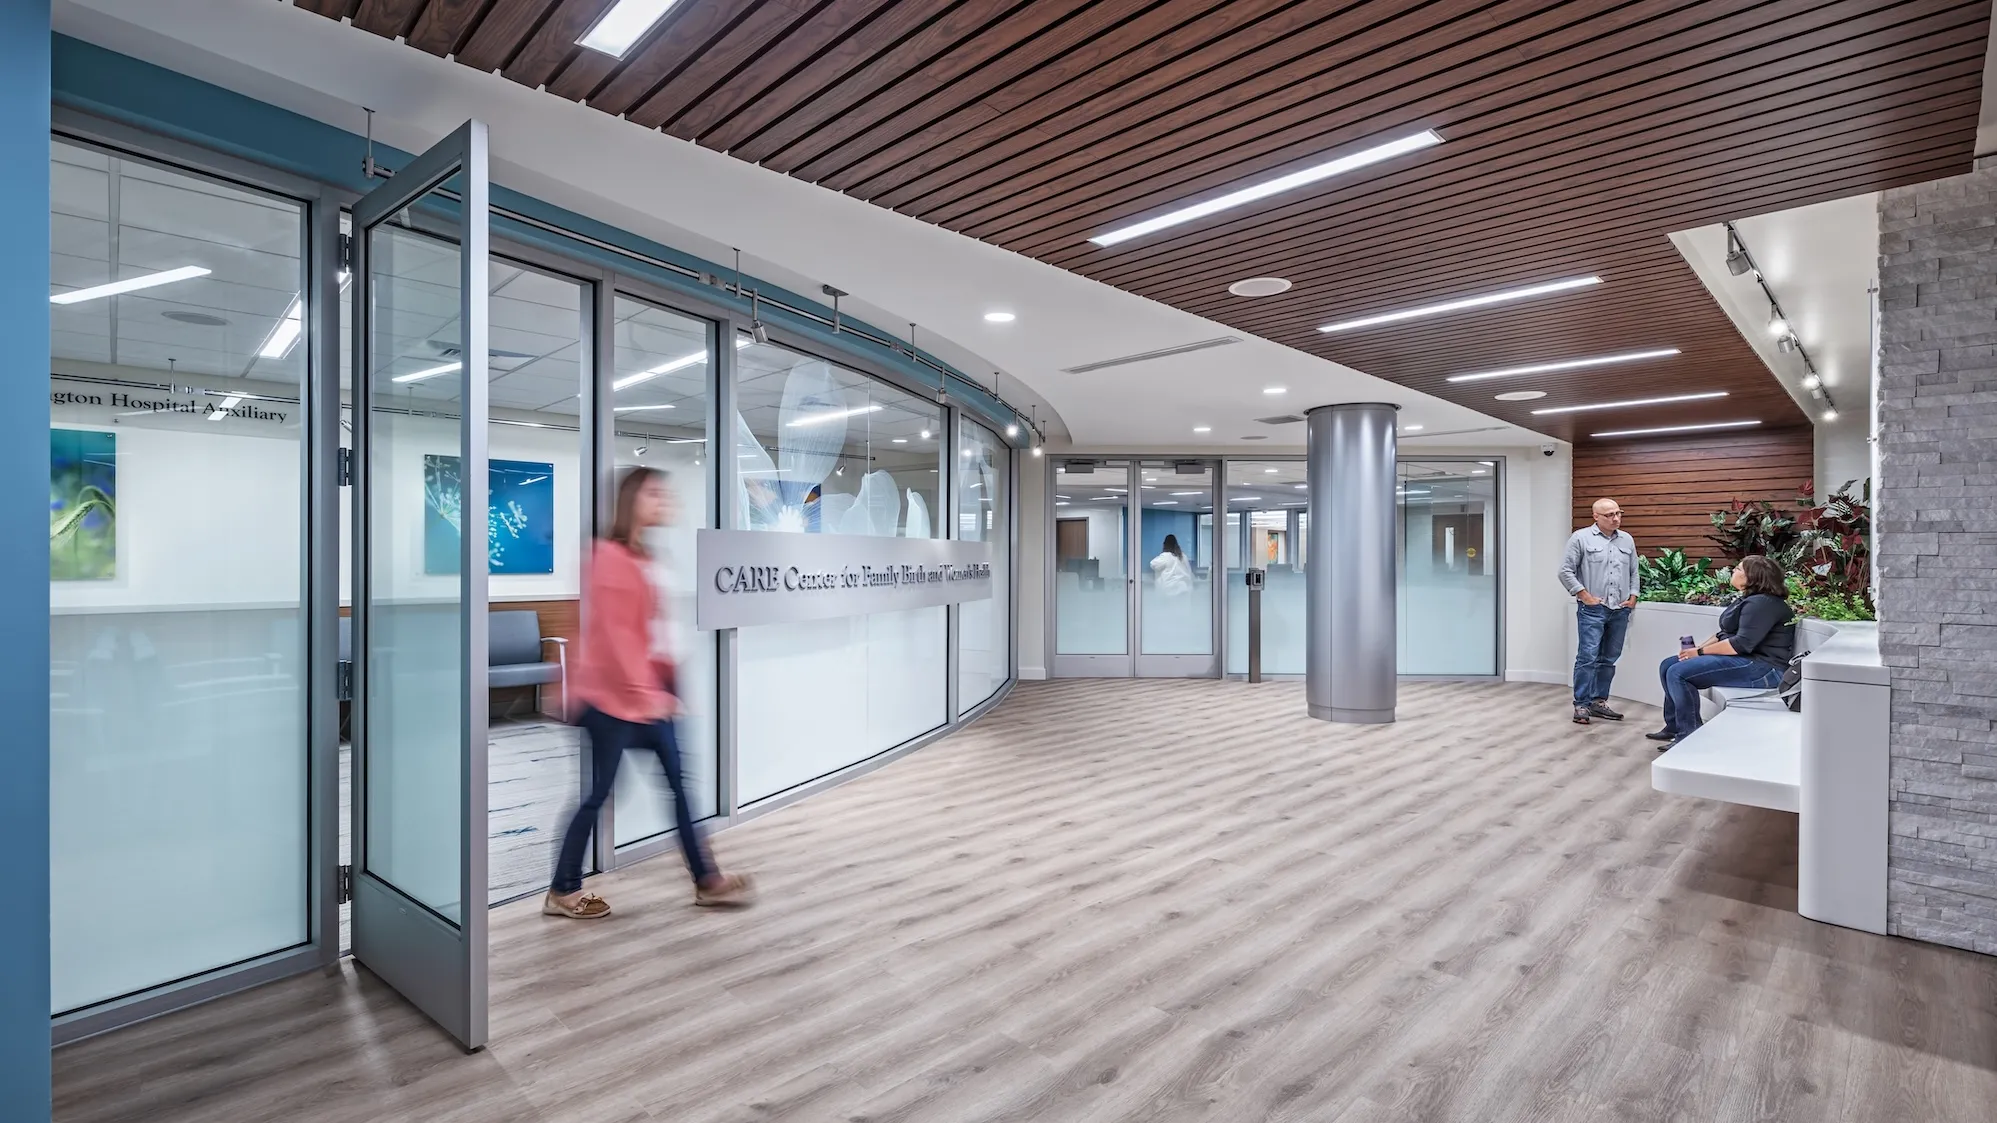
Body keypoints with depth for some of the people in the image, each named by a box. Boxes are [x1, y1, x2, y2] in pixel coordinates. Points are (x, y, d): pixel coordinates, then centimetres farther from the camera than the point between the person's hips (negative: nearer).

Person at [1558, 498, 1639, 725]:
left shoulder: (1627, 540, 12)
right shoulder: (1581, 538, -5)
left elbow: (1634, 572, 19)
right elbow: (1566, 571, -7)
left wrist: (1633, 596, 7)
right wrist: (1585, 596, -11)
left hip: (1620, 610, 5)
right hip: (1592, 610, -5)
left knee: (1609, 659, 9)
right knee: (1588, 657, -8)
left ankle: (1599, 702, 18)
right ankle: (1581, 705, -4)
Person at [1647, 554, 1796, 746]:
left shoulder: (1762, 603, -17)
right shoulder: (1749, 600, 17)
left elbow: (1742, 644, -25)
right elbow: (1725, 634, 20)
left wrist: (1700, 652, -16)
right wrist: (1698, 648, 4)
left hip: (1762, 667, -11)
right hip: (1744, 660, 11)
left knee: (1678, 673, -23)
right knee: (1667, 666, 6)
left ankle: (1689, 736, -14)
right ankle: (1674, 727, 12)